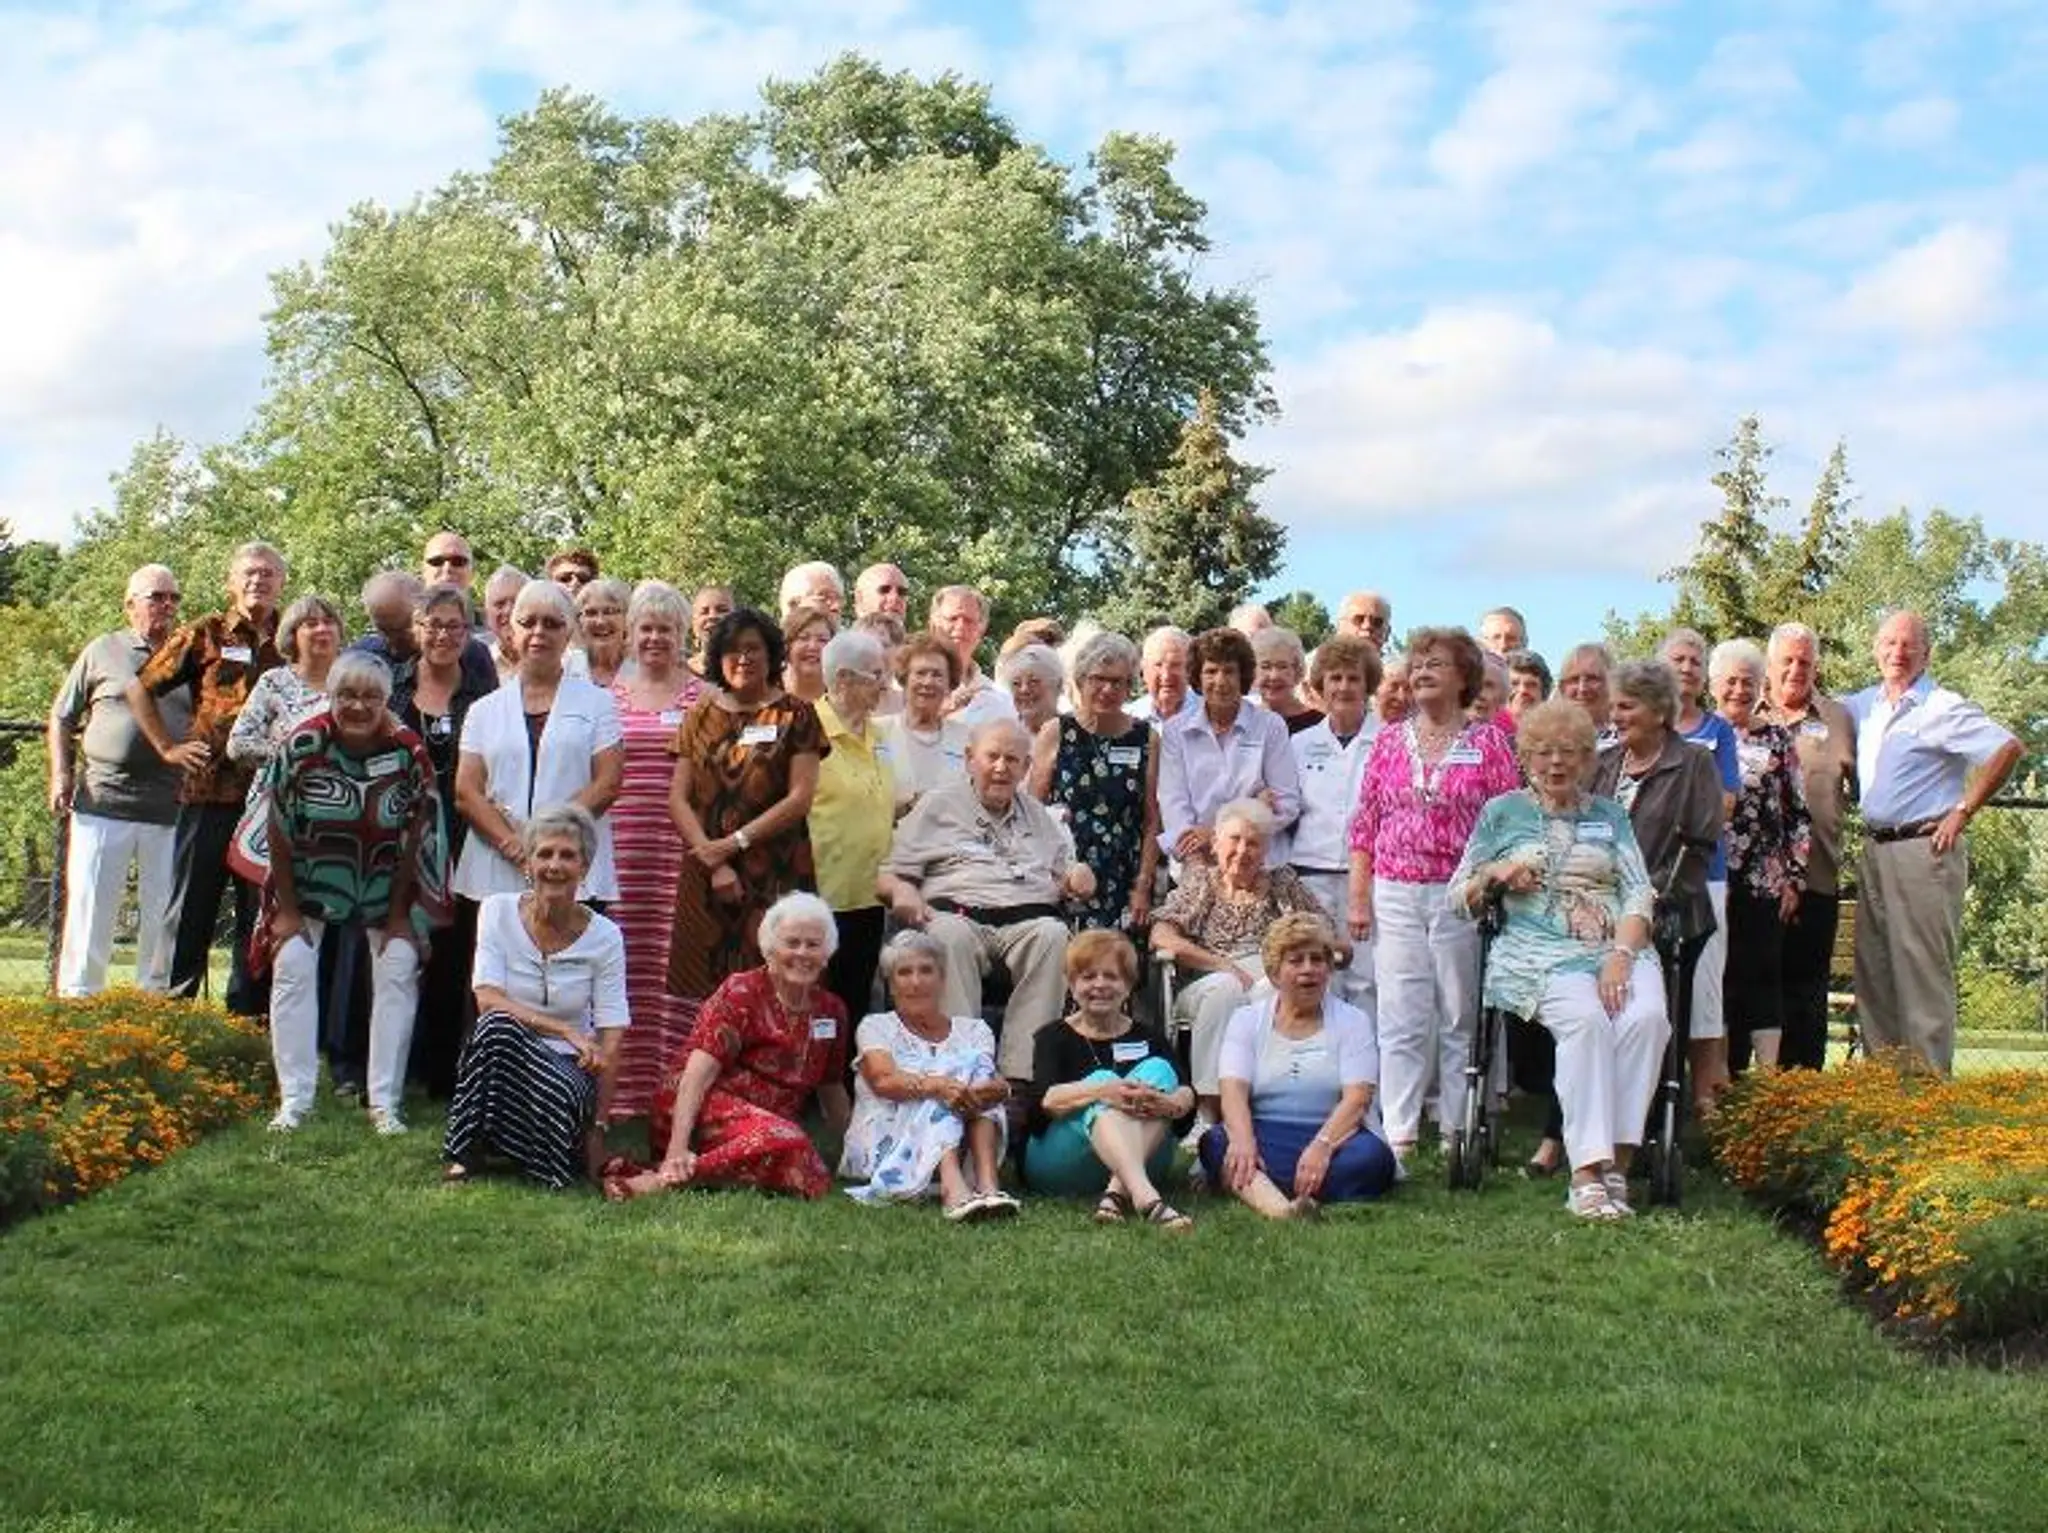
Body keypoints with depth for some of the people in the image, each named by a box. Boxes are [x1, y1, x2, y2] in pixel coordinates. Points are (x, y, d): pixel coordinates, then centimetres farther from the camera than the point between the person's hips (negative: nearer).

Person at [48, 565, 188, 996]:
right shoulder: (103, 652, 8)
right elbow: (61, 719, 13)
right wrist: (61, 775, 1)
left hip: (171, 811, 1)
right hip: (102, 804, -1)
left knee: (164, 913, 4)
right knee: (90, 905, 1)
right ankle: (77, 996, 8)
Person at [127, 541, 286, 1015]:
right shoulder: (204, 636, 4)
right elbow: (139, 689, 9)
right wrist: (168, 746, 3)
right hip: (209, 793, -2)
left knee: (261, 914, 7)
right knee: (191, 909, 4)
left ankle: (247, 1012, 15)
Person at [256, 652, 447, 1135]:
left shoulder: (408, 752, -19)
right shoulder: (303, 745, -21)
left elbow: (414, 836, -11)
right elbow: (278, 829, -13)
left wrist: (399, 914, -10)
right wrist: (286, 910, -11)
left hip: (385, 882, 0)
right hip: (309, 876, 0)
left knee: (399, 971, -7)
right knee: (292, 968, -8)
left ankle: (385, 1103, 1)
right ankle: (294, 1100, 0)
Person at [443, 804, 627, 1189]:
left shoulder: (604, 937, -5)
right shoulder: (498, 911, -4)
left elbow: (610, 1043, -7)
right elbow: (488, 1002, -15)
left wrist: (599, 1127, -15)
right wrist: (569, 1033, -25)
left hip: (568, 1068, -1)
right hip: (500, 1057, 1)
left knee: (563, 1094, -36)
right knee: (499, 1026, -33)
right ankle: (466, 1154, -20)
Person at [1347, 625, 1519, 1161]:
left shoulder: (1488, 742, 3)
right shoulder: (1389, 741, 10)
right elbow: (1364, 824, 10)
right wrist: (1358, 896, 5)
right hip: (1395, 895, 2)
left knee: (1461, 1015, 5)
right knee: (1400, 1020, 0)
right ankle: (1398, 1134, 3)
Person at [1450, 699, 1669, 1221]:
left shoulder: (1609, 816, 22)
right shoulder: (1502, 813, 18)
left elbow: (1640, 892, 10)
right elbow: (1459, 896, 18)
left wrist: (1622, 955, -7)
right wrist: (1494, 875, -4)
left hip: (1619, 947, 3)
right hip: (1541, 954, -2)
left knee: (1646, 1016, -31)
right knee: (1585, 1019, -34)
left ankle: (1617, 1163, -27)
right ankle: (1586, 1176, -36)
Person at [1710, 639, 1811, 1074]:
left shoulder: (1777, 739, 7)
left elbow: (1799, 814, 6)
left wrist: (1795, 878, -1)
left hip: (1764, 883, 0)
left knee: (1764, 975, -2)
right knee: (1715, 972, 2)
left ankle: (1768, 1073, 0)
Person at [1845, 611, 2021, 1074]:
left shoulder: (1942, 708, -9)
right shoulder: (1865, 705, 13)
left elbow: (2009, 749, -18)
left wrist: (1963, 812, -15)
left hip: (1924, 848, -8)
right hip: (1875, 849, 8)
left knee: (1922, 968, -7)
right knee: (1873, 968, 10)